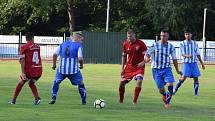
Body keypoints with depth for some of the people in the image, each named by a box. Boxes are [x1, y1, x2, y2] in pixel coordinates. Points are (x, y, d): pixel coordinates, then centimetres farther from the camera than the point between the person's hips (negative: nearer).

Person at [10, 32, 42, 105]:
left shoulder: (24, 47, -3)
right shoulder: (37, 46, 10)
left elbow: (22, 60, -10)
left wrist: (23, 72, -12)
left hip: (29, 69, -4)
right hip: (39, 70, 4)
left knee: (21, 83, 17)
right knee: (31, 83, 25)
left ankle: (13, 100, 21)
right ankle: (37, 98, 5)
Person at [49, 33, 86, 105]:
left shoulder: (63, 44, 10)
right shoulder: (78, 46, -3)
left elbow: (55, 54, 3)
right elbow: (80, 58, -14)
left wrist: (54, 64, 15)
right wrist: (81, 65, 6)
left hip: (62, 69, 3)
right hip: (73, 70, -3)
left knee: (56, 82, 24)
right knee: (81, 84, 17)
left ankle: (53, 98, 11)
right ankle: (84, 101, 18)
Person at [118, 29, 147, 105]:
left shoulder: (140, 43, -13)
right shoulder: (125, 44, 0)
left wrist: (143, 63, -29)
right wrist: (122, 68, 9)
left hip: (139, 66, -4)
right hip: (129, 66, 4)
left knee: (139, 81, -27)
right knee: (122, 83, 3)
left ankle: (135, 101, -16)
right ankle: (121, 101, 25)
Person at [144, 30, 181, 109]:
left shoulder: (171, 47, 1)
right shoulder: (155, 45, -4)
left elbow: (174, 59, 11)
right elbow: (147, 54, -4)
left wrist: (177, 70, 15)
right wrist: (147, 59, -27)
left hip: (167, 69, 1)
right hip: (156, 69, -1)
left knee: (170, 84, -22)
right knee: (161, 89, 0)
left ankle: (167, 101, -7)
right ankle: (165, 95, 36)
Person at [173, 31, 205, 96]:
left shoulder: (195, 43, 11)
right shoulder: (182, 44, 1)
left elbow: (198, 54, 16)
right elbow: (182, 54, -7)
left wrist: (202, 63, 15)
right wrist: (187, 56, -29)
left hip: (194, 62, 3)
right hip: (186, 62, -3)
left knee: (196, 77, -3)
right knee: (184, 77, -12)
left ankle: (196, 92, 5)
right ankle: (175, 89, 2)